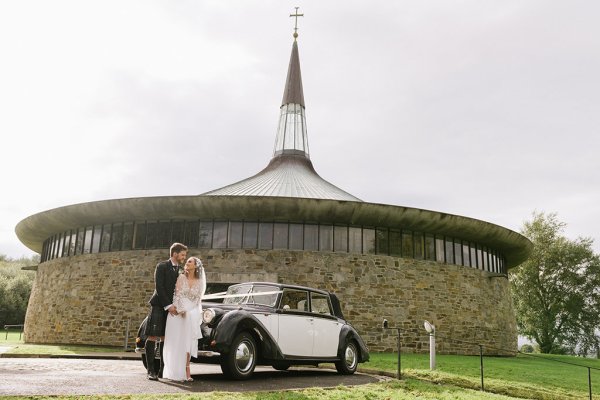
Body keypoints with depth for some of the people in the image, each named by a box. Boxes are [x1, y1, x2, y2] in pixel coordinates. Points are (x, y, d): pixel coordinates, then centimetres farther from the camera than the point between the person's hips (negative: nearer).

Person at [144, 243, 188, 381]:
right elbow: (159, 287, -12)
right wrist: (168, 305, -16)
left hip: (171, 307, 5)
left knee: (165, 338, 6)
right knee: (153, 337, -6)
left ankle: (163, 369, 8)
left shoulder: (180, 270, 13)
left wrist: (176, 306, 0)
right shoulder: (162, 266, -4)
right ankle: (151, 370, -3)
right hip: (159, 305, -5)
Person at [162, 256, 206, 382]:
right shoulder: (181, 277, 3)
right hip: (177, 312, -1)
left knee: (187, 342, -3)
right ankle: (175, 372, 3)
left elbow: (197, 300, 7)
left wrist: (188, 312, -5)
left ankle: (186, 372, -2)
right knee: (176, 342, -2)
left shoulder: (199, 282, 8)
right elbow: (177, 295, -4)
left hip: (191, 314, 1)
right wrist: (181, 310, -14)